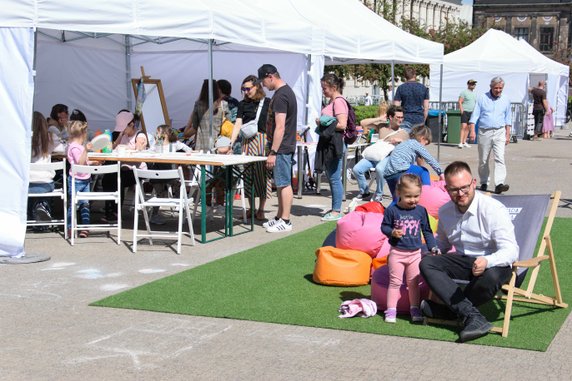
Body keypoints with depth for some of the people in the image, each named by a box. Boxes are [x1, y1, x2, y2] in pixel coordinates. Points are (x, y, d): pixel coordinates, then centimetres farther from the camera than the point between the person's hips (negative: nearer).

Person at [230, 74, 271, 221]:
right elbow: (238, 124, 3)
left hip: (263, 141, -3)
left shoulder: (267, 103, 3)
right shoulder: (243, 104, 9)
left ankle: (261, 209, 6)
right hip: (247, 142, 3)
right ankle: (252, 208, 14)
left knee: (262, 174, -3)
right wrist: (231, 142, -9)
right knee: (248, 174, 4)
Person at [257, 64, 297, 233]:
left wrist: (273, 152, -21)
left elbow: (280, 127, -22)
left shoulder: (280, 96, -18)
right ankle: (279, 217, 22)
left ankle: (285, 221, -1)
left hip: (281, 148, -10)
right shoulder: (287, 91, 15)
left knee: (284, 184, -5)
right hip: (285, 147, 10)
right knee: (281, 184, 15)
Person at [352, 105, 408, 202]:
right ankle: (364, 191, 6)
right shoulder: (382, 129, 22)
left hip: (389, 157, -3)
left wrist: (400, 141, -5)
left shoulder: (404, 133, 18)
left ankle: (378, 194, -16)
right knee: (356, 169, -19)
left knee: (379, 168, -38)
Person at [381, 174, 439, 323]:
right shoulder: (392, 210, -9)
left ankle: (414, 309, 21)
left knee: (414, 282, 11)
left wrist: (433, 247, 3)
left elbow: (427, 231, 9)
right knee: (395, 282, 3)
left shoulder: (421, 211, 0)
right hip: (397, 252, -2)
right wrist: (392, 232, -23)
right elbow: (384, 226, -2)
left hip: (415, 253, 3)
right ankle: (391, 310, 8)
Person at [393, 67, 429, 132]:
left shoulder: (401, 88, 0)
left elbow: (396, 106, -3)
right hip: (419, 120, 2)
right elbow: (426, 108, 6)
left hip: (406, 120, -2)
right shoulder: (424, 88, 5)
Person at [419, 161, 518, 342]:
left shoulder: (493, 209, -17)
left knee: (491, 276, -40)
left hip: (492, 264, -5)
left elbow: (511, 250, -26)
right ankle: (472, 315, -32)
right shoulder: (445, 212, 4)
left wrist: (487, 261, -47)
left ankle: (447, 311, -14)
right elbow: (441, 244, 23)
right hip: (462, 261, 5)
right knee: (426, 263, -20)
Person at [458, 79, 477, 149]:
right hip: (465, 112, -7)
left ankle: (464, 142, 12)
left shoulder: (474, 94, 18)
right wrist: (461, 110, -18)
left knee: (468, 128, 7)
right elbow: (460, 102, -9)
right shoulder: (464, 92, -3)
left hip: (471, 112, 7)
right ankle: (461, 142, -18)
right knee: (463, 127, -15)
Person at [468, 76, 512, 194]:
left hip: (499, 132, 1)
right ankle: (484, 183, 20)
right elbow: (474, 115, 0)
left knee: (500, 158, -14)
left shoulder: (506, 100, 10)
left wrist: (508, 134, 12)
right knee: (483, 160, 6)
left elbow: (507, 119, 17)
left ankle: (499, 184, -22)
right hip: (484, 132, -1)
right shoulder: (482, 98, 2)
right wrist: (472, 130, -11)